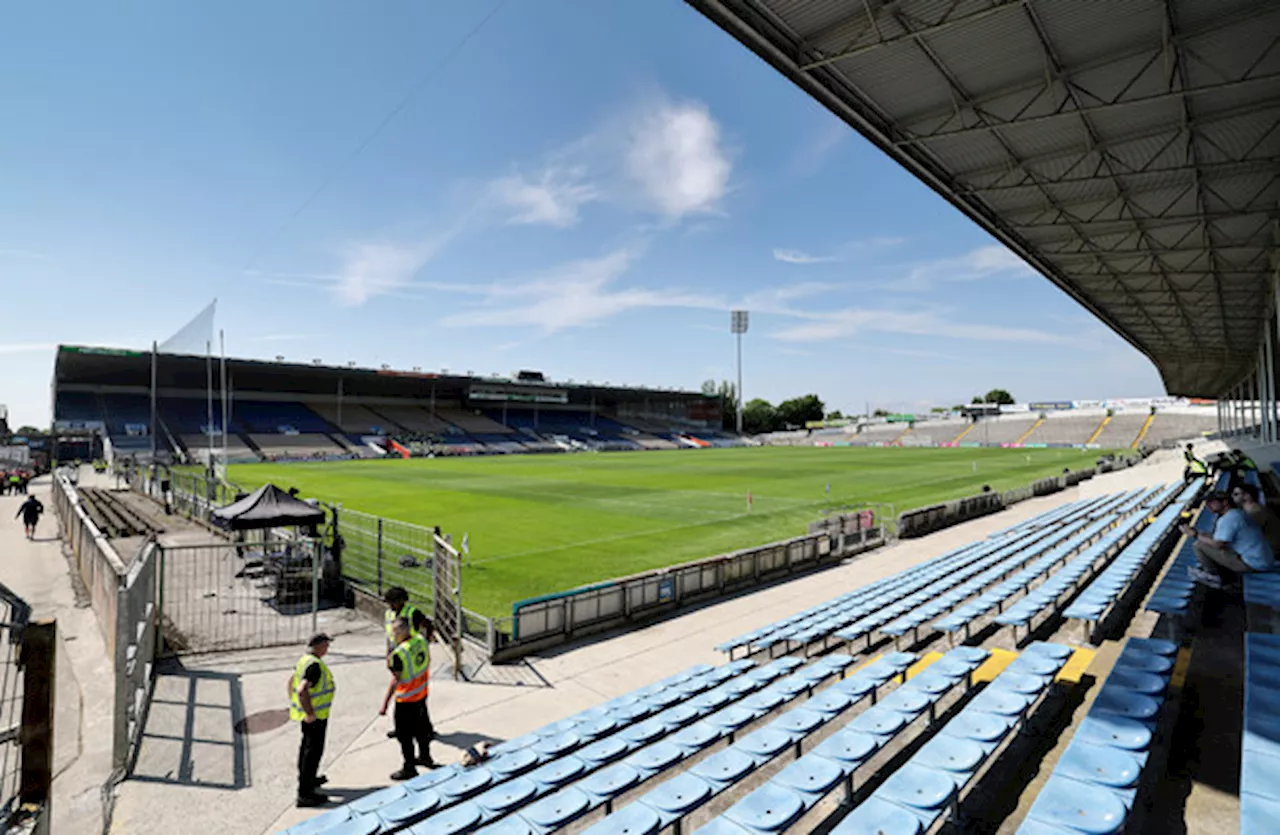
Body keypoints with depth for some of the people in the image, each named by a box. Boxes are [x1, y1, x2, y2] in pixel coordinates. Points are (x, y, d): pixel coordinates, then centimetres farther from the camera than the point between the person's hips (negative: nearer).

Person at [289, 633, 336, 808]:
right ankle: (305, 794, 4)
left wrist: (293, 703, 23)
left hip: (309, 713, 10)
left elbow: (291, 682, 15)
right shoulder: (315, 665, -27)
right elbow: (302, 690, -34)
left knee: (307, 746, 25)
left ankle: (308, 779, 43)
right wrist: (310, 713, -25)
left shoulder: (304, 659, 4)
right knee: (313, 751, -2)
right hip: (315, 715, -10)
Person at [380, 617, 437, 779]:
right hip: (422, 693, 8)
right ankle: (425, 756, 42)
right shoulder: (421, 640, -6)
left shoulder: (398, 654, -27)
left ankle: (409, 768, 20)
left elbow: (395, 680, -26)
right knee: (421, 726, 25)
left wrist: (385, 703, -20)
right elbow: (428, 661, 9)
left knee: (404, 734, 9)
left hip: (406, 700, -8)